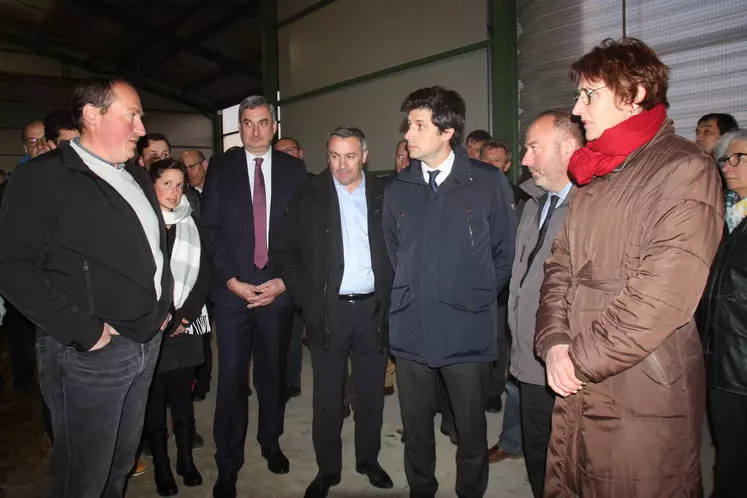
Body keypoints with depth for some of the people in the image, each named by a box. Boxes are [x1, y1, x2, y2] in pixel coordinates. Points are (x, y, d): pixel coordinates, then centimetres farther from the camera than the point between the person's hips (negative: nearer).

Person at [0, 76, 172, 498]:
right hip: (90, 354, -6)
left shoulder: (137, 176, 13)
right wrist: (83, 331, -19)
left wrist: (164, 306, 12)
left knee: (122, 464, 20)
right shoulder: (44, 177, -11)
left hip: (147, 342, 7)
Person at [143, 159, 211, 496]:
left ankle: (186, 458, 22)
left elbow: (202, 275, 7)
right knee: (154, 399, 3)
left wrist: (185, 315, -4)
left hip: (186, 326, 2)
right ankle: (160, 465, 18)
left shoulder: (190, 225, 9)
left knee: (182, 396, 7)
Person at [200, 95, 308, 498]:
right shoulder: (221, 167, 4)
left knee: (273, 373, 12)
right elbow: (210, 229, 0)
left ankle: (271, 442, 34)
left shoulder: (294, 169, 5)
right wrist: (232, 280, -8)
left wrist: (284, 280, -6)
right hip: (233, 289, -1)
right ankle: (228, 464, 17)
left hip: (278, 288, 1)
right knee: (231, 378, 2)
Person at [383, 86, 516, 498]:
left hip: (467, 331, -3)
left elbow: (505, 252, 4)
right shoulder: (398, 189, 6)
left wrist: (477, 297, 6)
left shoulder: (488, 183, -5)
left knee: (471, 432, 11)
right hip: (410, 330, 3)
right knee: (416, 430, 15)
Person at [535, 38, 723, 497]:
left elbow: (663, 294, -19)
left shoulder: (685, 169, -10)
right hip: (576, 391, 7)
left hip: (643, 398, -7)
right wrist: (554, 342, -4)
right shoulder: (595, 176, 14)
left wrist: (580, 360, -14)